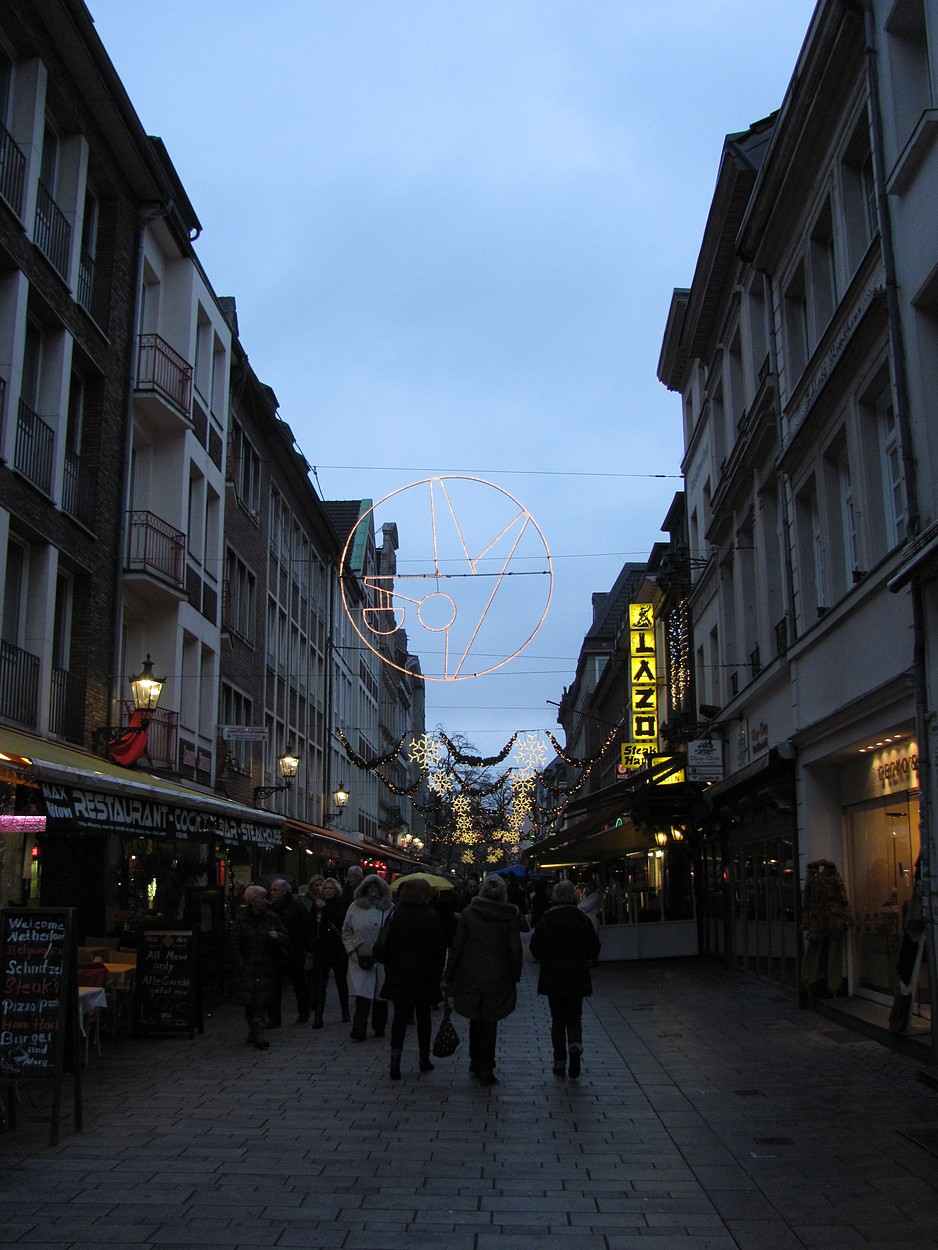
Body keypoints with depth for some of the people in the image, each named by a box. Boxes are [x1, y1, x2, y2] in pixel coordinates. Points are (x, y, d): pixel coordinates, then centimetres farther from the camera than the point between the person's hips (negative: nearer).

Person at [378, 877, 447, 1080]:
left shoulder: (396, 915, -5)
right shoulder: (432, 917, -9)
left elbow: (383, 946, -4)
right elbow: (440, 949, -7)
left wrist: (389, 967, 7)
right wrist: (437, 975, 1)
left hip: (399, 976, 1)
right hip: (425, 977, -1)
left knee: (400, 1017, 6)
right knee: (423, 1016, 14)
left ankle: (395, 1062, -4)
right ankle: (424, 1059, 22)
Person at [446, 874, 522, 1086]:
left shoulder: (468, 914, -6)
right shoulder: (511, 916, -6)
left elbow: (457, 947, -4)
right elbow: (515, 949, -4)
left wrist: (449, 977, 3)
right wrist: (514, 977, 5)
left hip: (470, 977, 1)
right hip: (497, 979, -1)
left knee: (475, 1020, 20)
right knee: (490, 1023, 10)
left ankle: (476, 1062, 28)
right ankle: (486, 1069, 11)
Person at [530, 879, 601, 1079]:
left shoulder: (547, 918, -7)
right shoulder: (582, 917, -4)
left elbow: (535, 946, -5)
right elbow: (595, 945, -1)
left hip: (552, 976, 0)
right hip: (577, 976, 0)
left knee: (558, 1019, 10)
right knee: (574, 1018, 11)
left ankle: (560, 1062, 9)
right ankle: (575, 1047, -15)